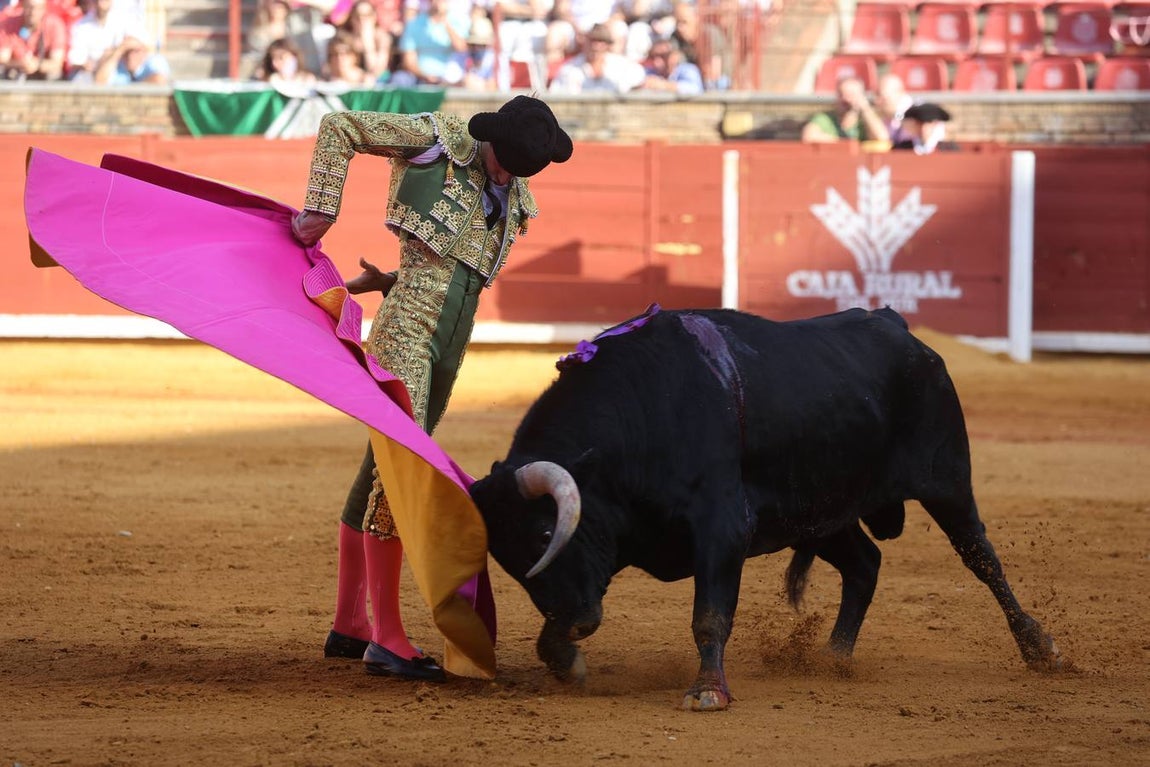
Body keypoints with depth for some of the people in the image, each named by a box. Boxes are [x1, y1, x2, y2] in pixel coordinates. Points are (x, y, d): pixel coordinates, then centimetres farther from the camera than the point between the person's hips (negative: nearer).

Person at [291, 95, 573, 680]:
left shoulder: (515, 202, 15)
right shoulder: (439, 139, -3)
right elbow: (339, 127, -2)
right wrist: (322, 211, -7)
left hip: (452, 341, 7)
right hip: (407, 325, -7)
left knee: (382, 467, 14)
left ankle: (348, 626, 21)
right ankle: (387, 638, -16)